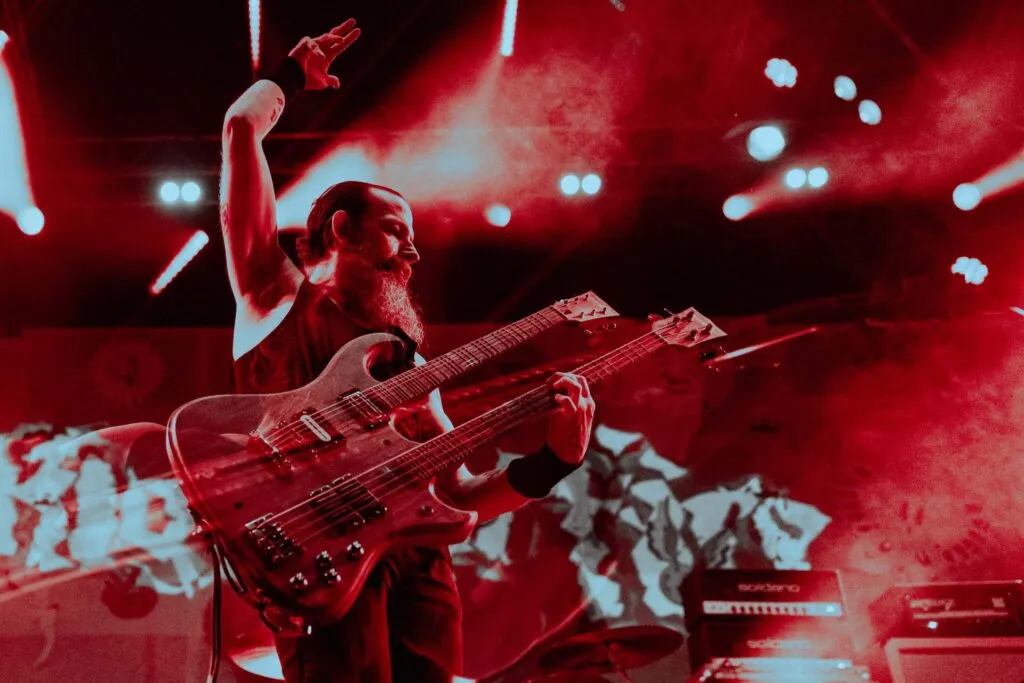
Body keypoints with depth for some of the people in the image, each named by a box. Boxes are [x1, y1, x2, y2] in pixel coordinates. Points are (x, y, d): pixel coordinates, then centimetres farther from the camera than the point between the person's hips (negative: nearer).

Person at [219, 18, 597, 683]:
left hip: (420, 558, 5)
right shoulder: (281, 294, 17)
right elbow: (243, 126, 13)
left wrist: (552, 462, 5)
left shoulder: (410, 365, 29)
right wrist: (291, 75, 33)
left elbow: (460, 497, 21)